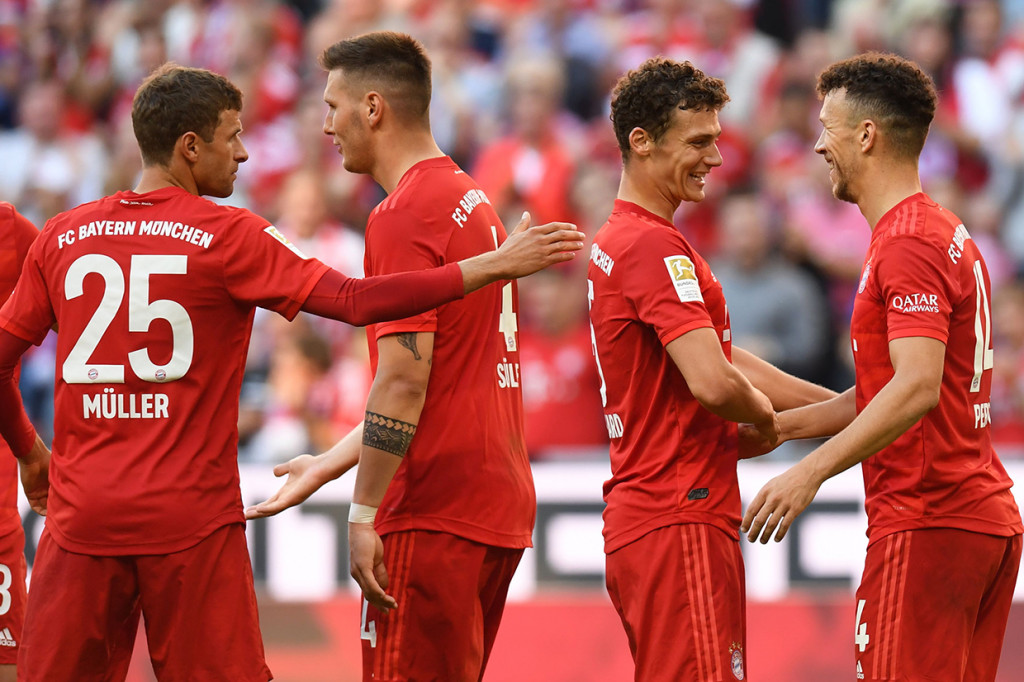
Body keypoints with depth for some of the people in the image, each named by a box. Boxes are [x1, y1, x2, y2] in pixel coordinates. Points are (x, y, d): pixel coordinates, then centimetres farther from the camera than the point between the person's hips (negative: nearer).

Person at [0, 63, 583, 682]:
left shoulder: (62, 237, 7)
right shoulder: (229, 237, -5)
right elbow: (356, 301, -13)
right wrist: (495, 266, -10)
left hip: (81, 514, 3)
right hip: (191, 517, -3)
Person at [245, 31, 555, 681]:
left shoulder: (403, 217, -12)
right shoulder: (473, 201, 18)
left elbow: (405, 379, -18)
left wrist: (363, 516, -17)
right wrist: (326, 466, 23)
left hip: (434, 510, -9)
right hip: (501, 505, 9)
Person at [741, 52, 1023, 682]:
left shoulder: (908, 246, -13)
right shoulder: (951, 236, 19)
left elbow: (917, 389, -26)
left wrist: (812, 471, -29)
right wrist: (783, 425, 23)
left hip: (926, 524, -10)